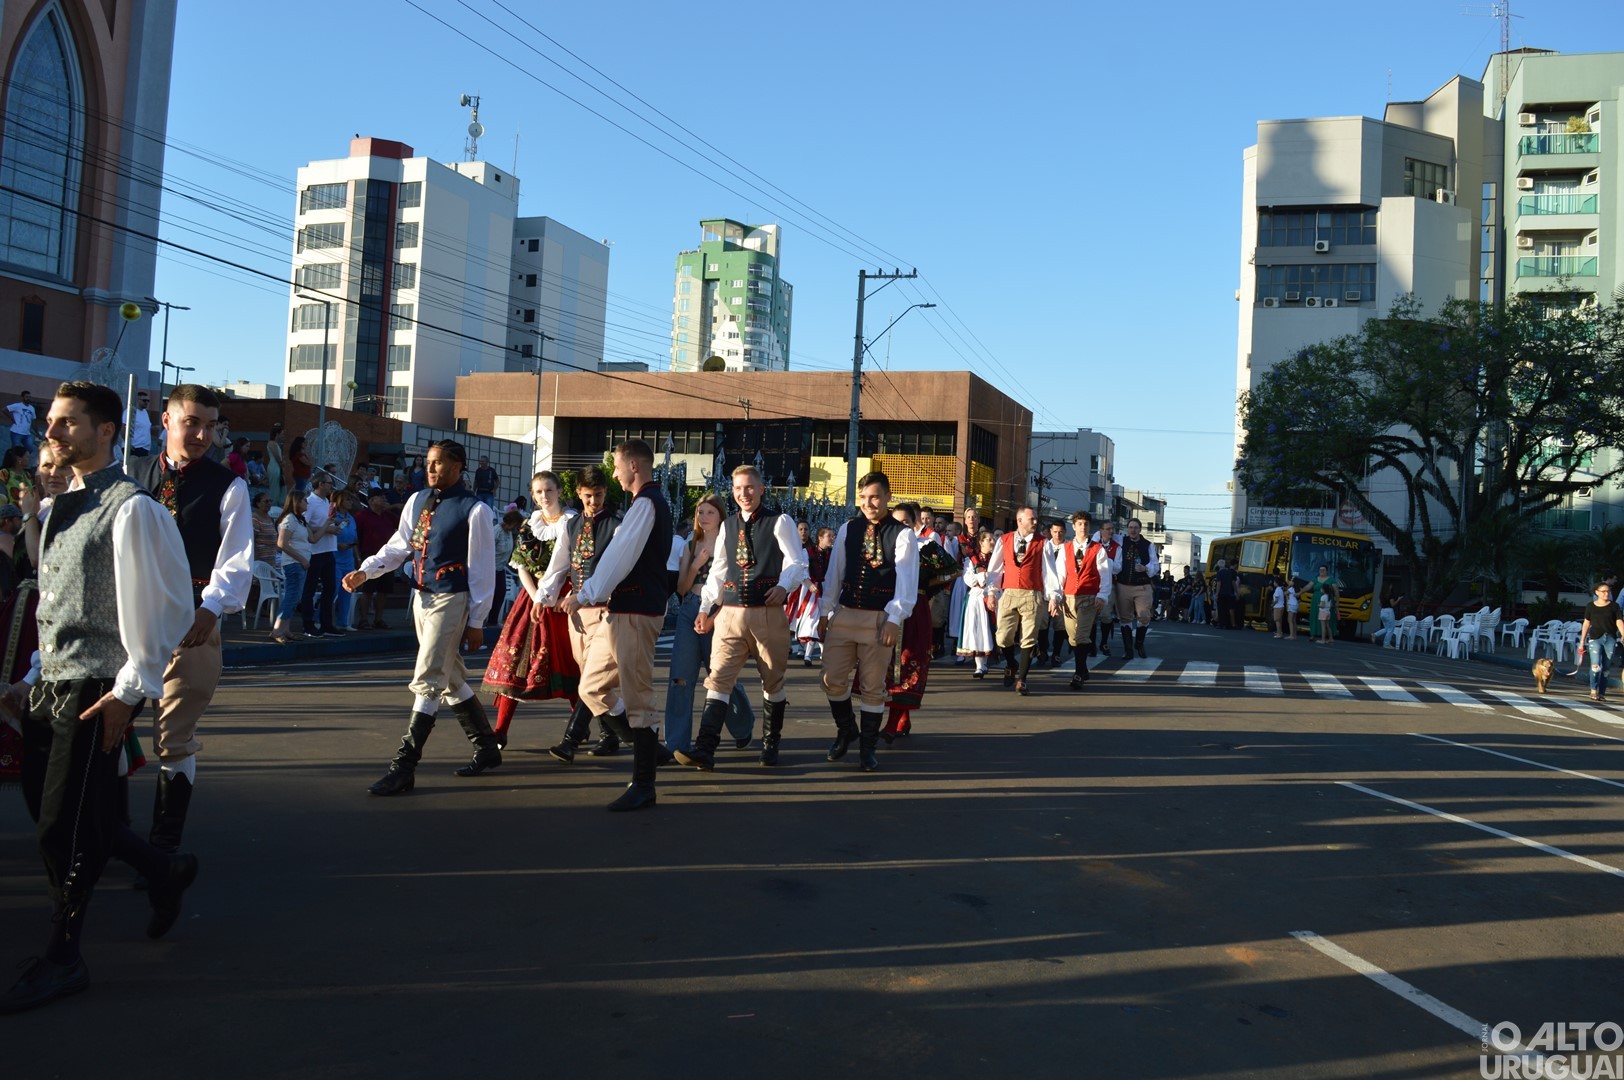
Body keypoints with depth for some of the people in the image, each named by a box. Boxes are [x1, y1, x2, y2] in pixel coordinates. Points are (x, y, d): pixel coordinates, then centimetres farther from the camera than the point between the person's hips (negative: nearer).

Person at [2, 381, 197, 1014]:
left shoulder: (131, 509, -14)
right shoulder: (64, 506, 14)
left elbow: (164, 607, -17)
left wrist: (128, 692, -18)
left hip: (95, 691, -9)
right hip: (53, 683, 9)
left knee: (64, 826, -2)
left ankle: (62, 962, 14)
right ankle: (165, 873, 31)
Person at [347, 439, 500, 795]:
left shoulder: (474, 510, -11)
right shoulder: (418, 501, 9)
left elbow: (482, 569, -9)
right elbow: (399, 546, 16)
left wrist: (476, 621, -9)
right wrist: (365, 571, 1)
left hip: (451, 601, -8)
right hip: (422, 598, 8)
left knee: (427, 683, -9)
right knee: (451, 680, 16)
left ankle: (404, 768, -5)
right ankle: (487, 749, 30)